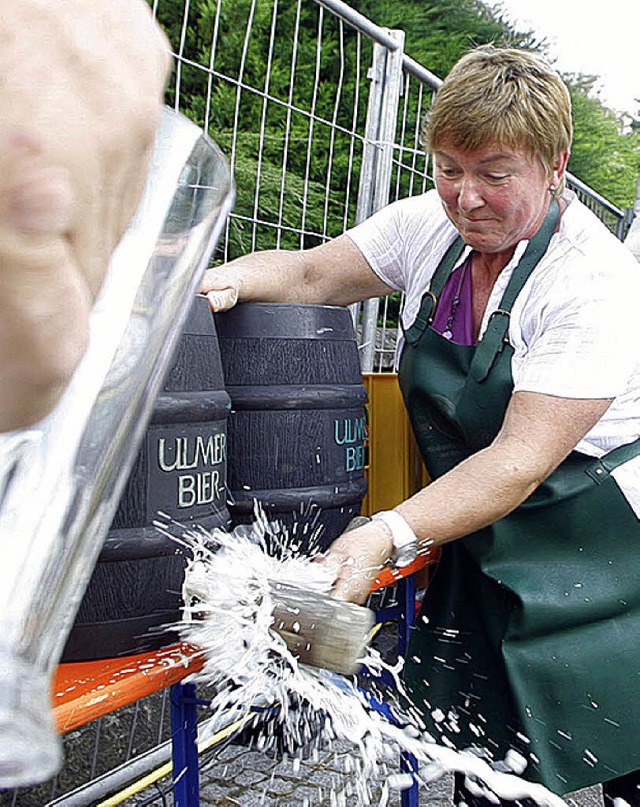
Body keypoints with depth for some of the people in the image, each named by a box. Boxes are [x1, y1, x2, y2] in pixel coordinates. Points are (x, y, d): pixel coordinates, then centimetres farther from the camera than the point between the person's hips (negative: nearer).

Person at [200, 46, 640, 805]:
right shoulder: (431, 227, -2)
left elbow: (521, 459, -27)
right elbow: (311, 272, 3)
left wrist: (388, 535, -36)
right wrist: (227, 280, -18)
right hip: (487, 557, 5)